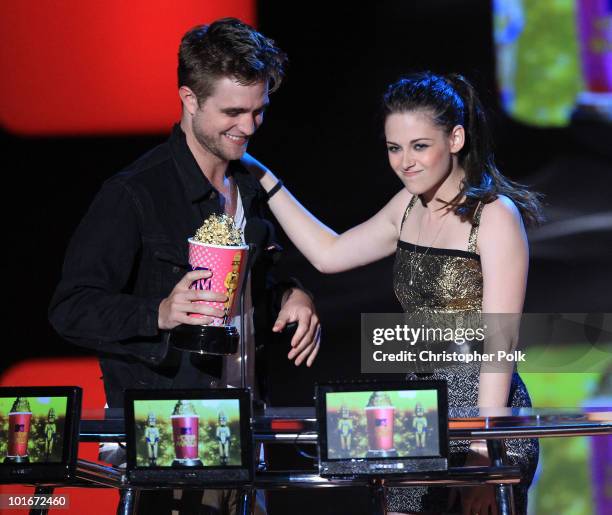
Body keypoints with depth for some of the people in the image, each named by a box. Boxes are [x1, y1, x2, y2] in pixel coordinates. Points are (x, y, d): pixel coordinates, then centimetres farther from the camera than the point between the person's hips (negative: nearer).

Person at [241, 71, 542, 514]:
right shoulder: (410, 206, 12)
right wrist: (263, 177, 20)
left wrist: (484, 454, -19)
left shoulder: (495, 215, -10)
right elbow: (329, 253, 23)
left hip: (485, 412, -7)